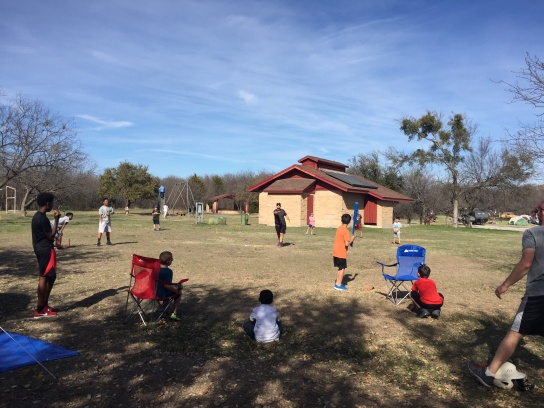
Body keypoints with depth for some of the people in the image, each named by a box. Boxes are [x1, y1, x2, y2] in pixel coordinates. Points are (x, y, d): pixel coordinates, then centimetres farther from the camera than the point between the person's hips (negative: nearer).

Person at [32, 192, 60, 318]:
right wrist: (56, 219, -16)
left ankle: (44, 305, 23)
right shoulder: (42, 218, -20)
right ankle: (40, 310, 1)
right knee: (44, 277, -5)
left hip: (41, 249, 11)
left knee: (50, 277, 16)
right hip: (46, 250, -11)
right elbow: (51, 236, -17)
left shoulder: (37, 216, 12)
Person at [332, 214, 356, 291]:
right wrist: (352, 239, -4)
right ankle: (339, 285, 6)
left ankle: (337, 283, 22)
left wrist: (349, 238, 12)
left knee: (340, 268, 17)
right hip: (341, 253, -8)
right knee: (342, 268, 3)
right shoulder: (346, 231, -16)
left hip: (336, 252, 8)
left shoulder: (339, 228, 8)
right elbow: (347, 244, -20)